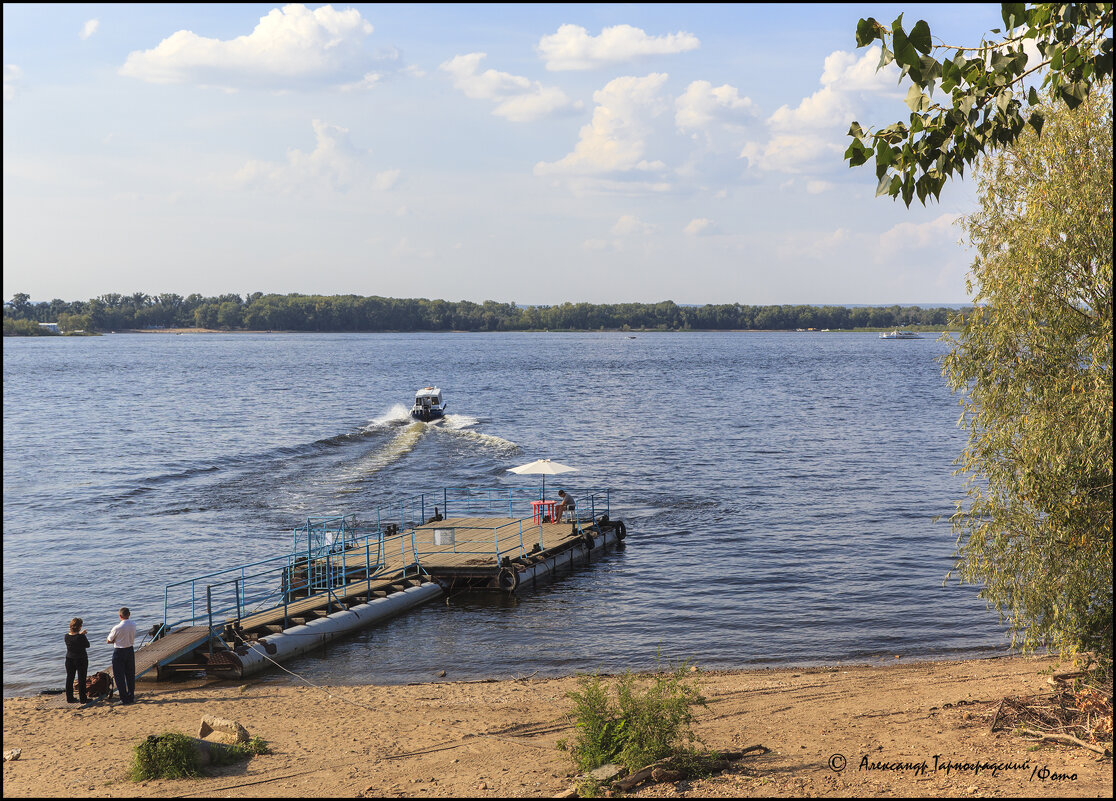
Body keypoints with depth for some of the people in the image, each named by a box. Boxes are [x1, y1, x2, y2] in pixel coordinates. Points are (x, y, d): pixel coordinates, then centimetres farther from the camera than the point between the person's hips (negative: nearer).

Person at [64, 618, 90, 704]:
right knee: (81, 679, 5)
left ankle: (69, 697, 20)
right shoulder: (81, 637, -22)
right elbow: (87, 645, -7)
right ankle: (82, 698, 8)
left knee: (69, 678, 14)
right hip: (81, 660, -5)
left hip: (69, 660, 5)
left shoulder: (67, 636, -6)